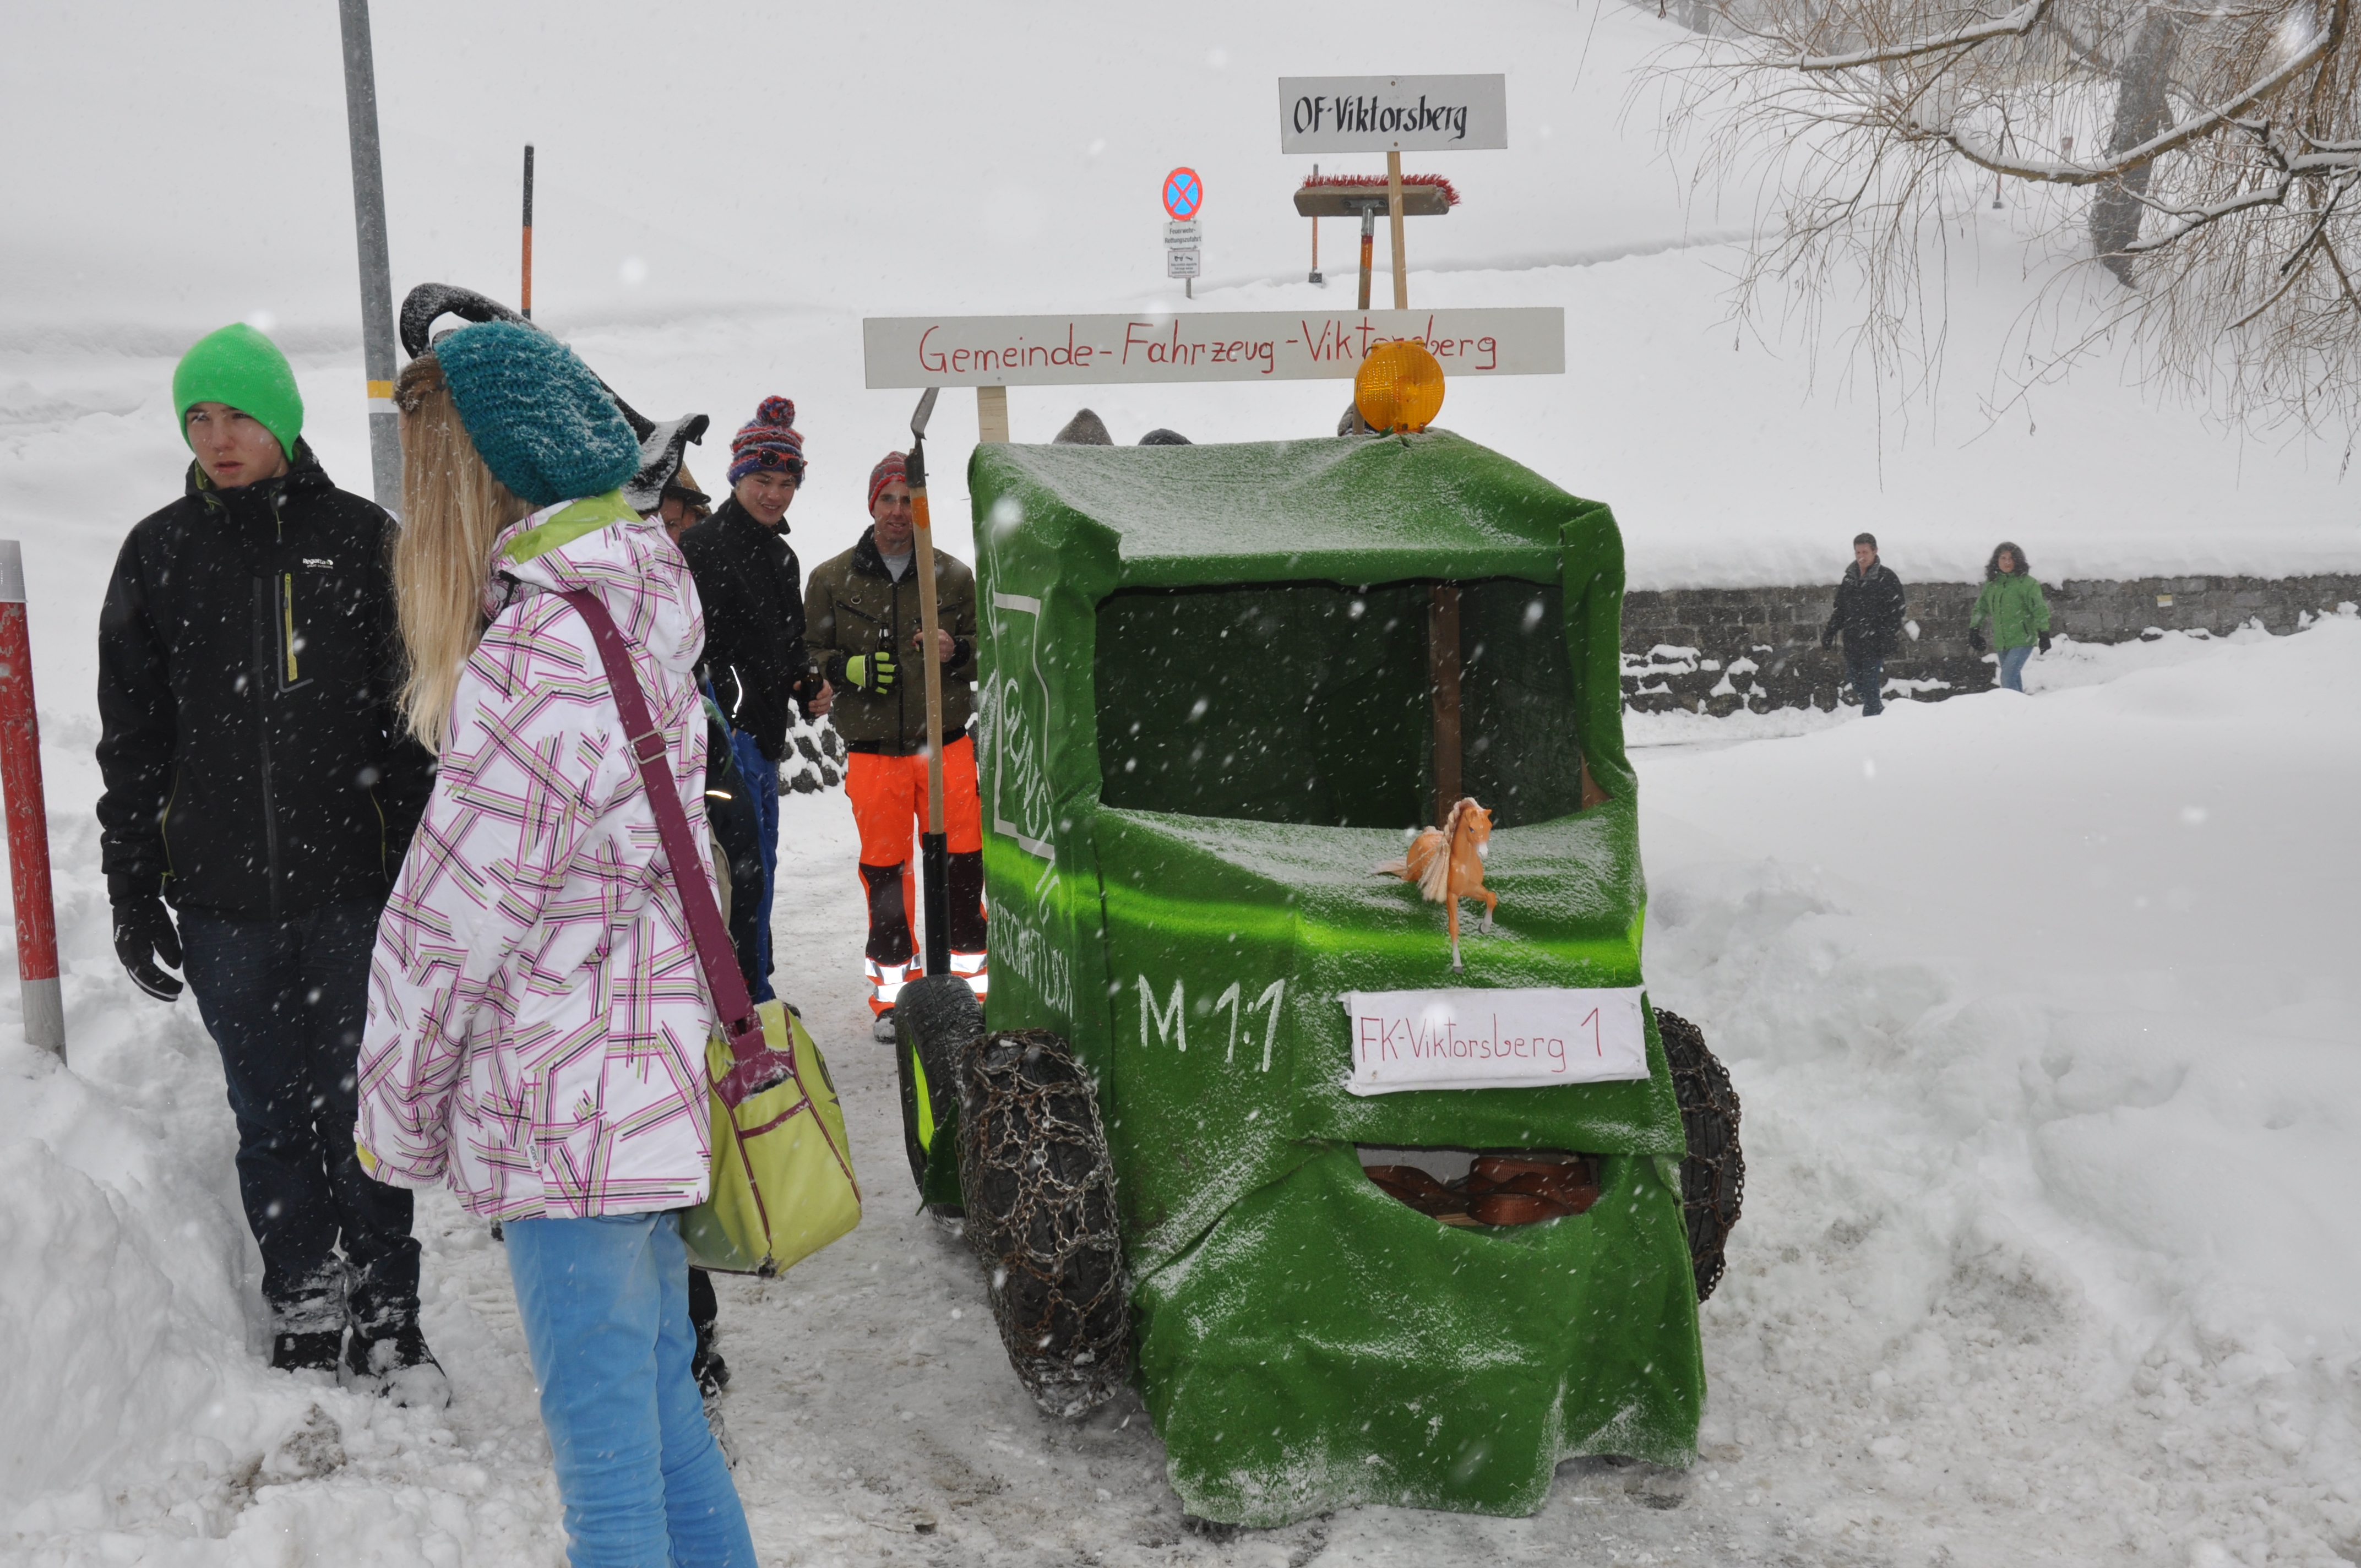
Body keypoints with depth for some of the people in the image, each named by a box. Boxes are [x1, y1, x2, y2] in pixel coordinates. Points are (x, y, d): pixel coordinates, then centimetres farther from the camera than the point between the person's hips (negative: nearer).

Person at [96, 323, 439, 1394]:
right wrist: (132, 891, 6)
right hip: (222, 900, 2)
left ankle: (386, 1320, 15)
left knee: (360, 1107, 3)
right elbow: (130, 741, 11)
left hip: (354, 886, -2)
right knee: (271, 1118, 10)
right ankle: (302, 1318, 22)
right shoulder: (157, 553, 7)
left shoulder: (360, 539, 2)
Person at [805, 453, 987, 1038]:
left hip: (946, 744, 1)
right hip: (873, 751, 0)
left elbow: (988, 651, 12)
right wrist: (852, 670, -13)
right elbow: (808, 656, 7)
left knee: (961, 864, 2)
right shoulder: (832, 580, 5)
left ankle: (970, 980, 17)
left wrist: (955, 652, -10)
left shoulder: (953, 577, 6)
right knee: (884, 868, 4)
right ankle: (893, 991, 16)